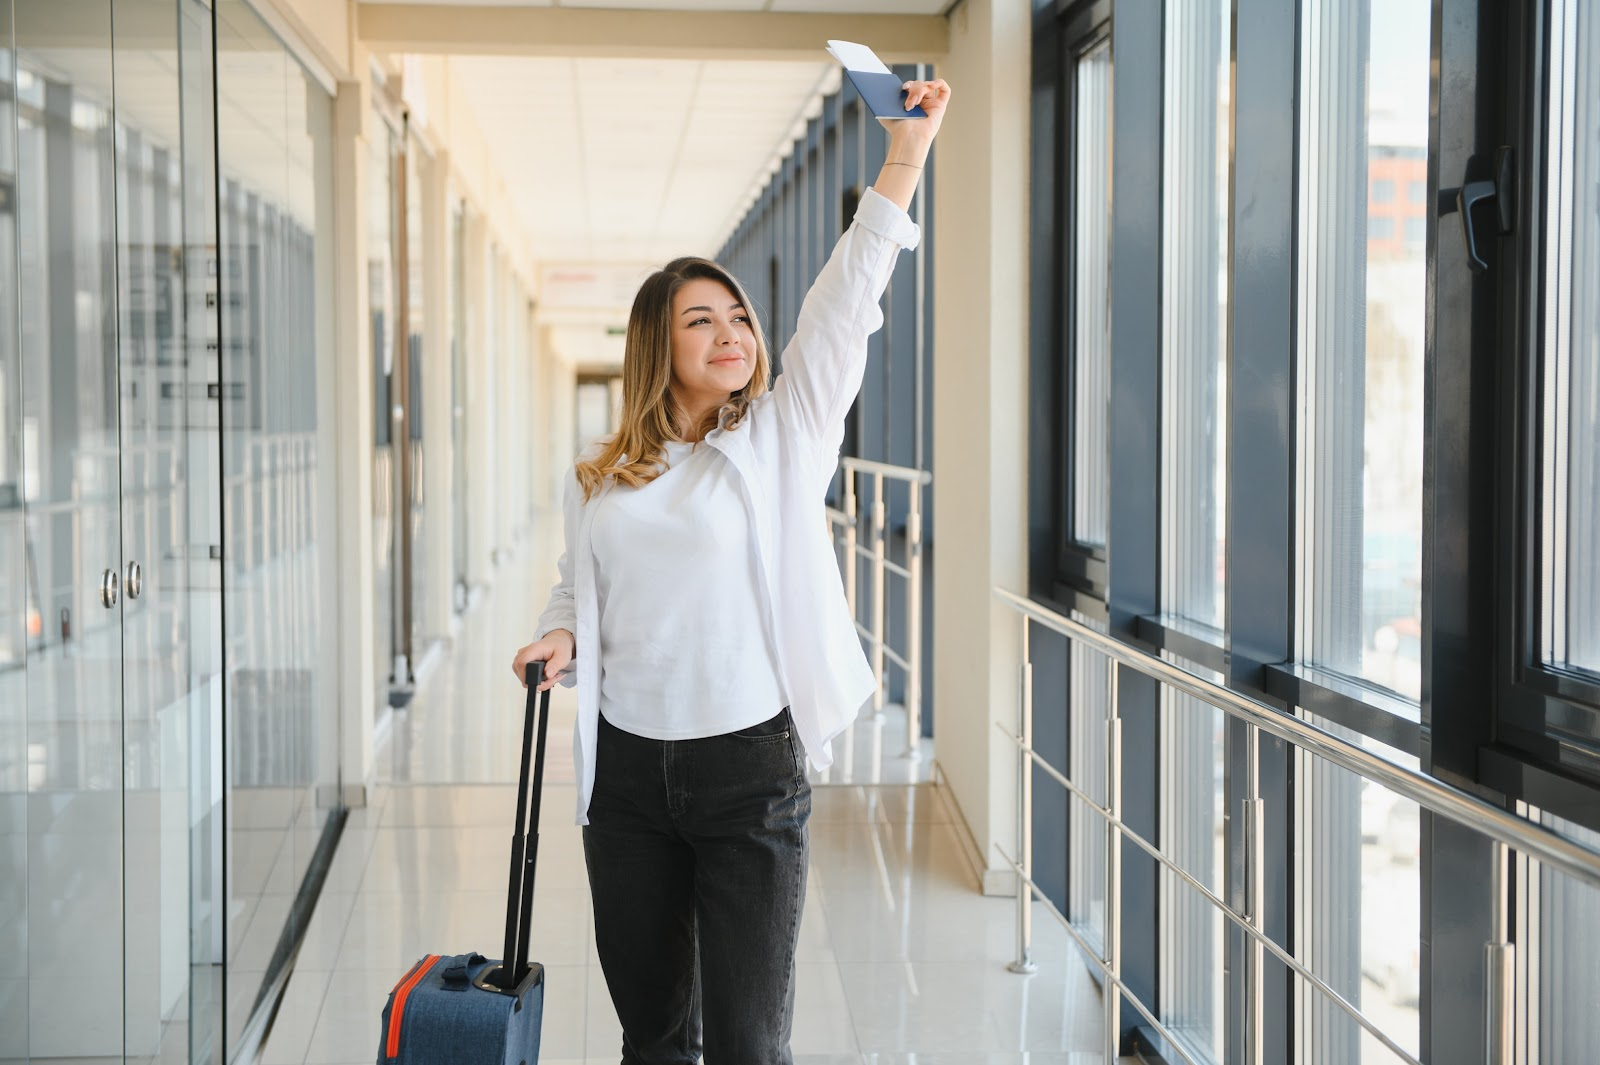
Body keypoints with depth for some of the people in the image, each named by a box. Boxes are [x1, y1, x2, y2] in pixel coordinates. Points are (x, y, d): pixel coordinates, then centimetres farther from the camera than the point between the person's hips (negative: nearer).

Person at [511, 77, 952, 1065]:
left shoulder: (781, 440, 0)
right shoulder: (599, 478, 7)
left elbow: (843, 306, -8)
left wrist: (905, 159, -15)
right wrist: (560, 638, -3)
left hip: (750, 767, -3)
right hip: (627, 770, 3)